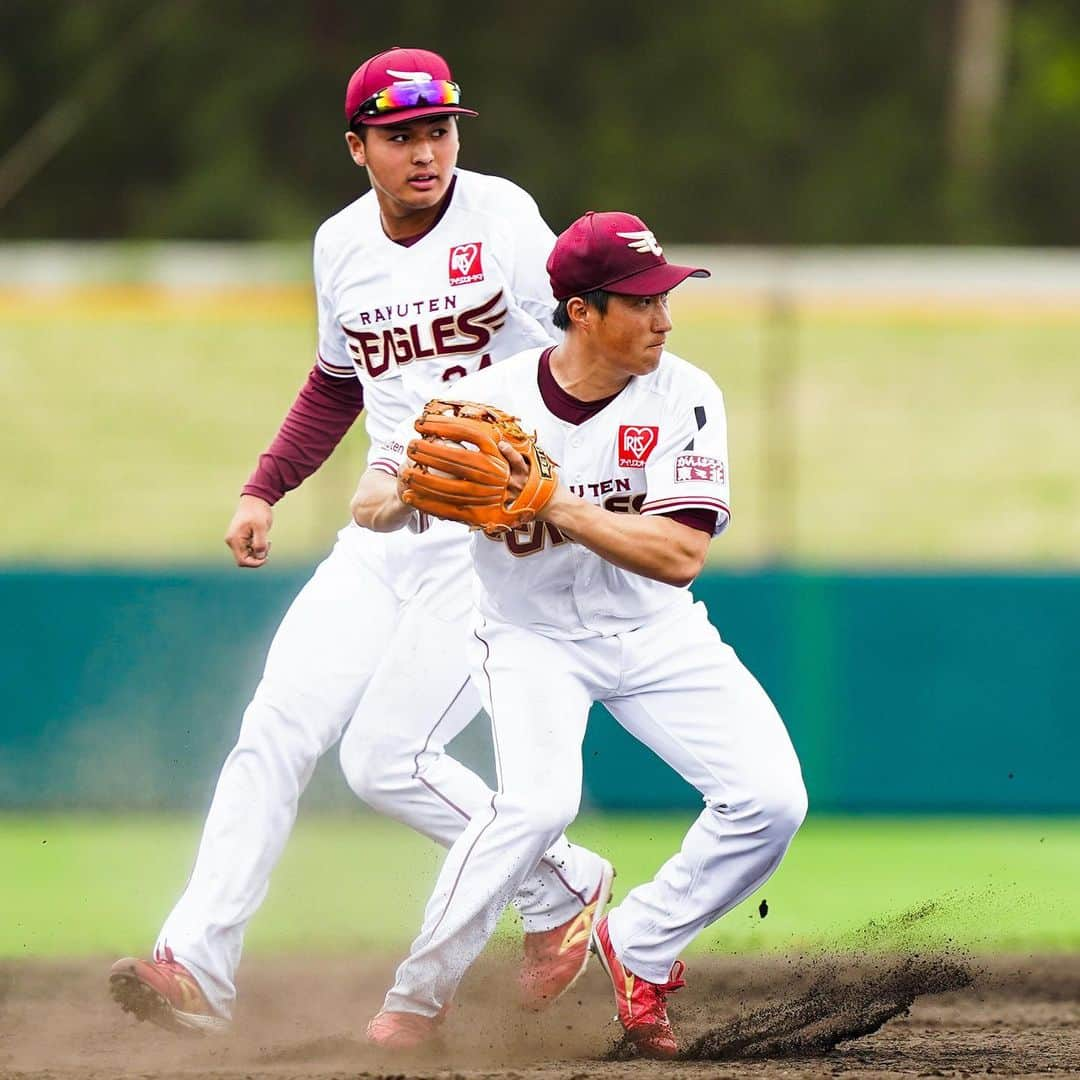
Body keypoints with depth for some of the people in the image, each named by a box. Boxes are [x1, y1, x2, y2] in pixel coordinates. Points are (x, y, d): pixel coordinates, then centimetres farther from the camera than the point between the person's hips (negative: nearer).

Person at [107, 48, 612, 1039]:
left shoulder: (503, 225, -11)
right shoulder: (343, 246, 8)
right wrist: (265, 489, 16)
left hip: (498, 537, -6)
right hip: (382, 537, 6)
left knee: (388, 760, -12)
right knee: (279, 726, -7)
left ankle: (563, 889, 10)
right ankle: (197, 965, -9)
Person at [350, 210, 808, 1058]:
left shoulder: (684, 399, -15)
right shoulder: (489, 400, -17)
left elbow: (681, 555, -24)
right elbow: (368, 506, -12)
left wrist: (559, 504, -35)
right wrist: (408, 493, -36)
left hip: (657, 633, 3)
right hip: (532, 634, -3)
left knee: (771, 799, -12)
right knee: (538, 801, -29)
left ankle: (640, 949, 10)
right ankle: (417, 996, -13)